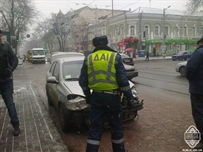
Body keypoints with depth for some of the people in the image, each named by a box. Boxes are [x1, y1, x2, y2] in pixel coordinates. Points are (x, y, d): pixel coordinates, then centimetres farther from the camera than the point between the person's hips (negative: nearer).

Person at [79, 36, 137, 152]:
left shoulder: (88, 59, 5)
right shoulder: (115, 57, -5)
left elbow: (82, 81, 8)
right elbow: (123, 80, -9)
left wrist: (87, 95, 23)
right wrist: (130, 98, 0)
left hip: (96, 97, 3)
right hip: (112, 97, -2)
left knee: (95, 127, 12)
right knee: (116, 127, 14)